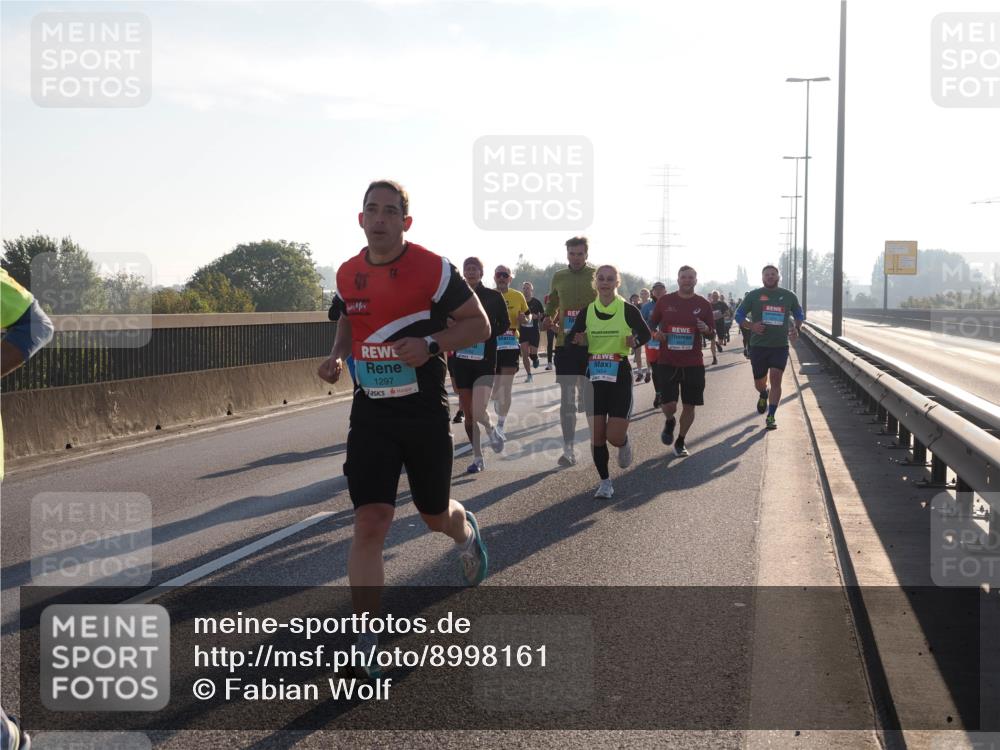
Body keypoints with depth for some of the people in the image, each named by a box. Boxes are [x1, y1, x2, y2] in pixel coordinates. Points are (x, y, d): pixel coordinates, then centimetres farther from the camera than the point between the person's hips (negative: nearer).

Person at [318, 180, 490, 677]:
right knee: (369, 523, -10)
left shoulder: (434, 269, -10)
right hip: (370, 414, 2)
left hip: (425, 412, -2)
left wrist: (431, 343, -21)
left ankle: (465, 531, 54)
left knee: (435, 514, 14)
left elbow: (479, 324, -4)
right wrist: (337, 356, 2)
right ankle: (367, 644, -5)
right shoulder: (347, 275, 4)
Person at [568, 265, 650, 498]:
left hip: (620, 375, -3)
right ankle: (605, 482, 16)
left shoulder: (628, 310, -5)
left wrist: (635, 342, -14)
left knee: (614, 436, -9)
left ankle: (624, 443, 28)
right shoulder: (587, 311, 3)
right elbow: (572, 336, 10)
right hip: (594, 375, 3)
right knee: (596, 435, 1)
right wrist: (579, 341, -13)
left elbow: (645, 334, 8)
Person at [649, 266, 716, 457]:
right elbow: (651, 324, 14)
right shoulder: (665, 301, 2)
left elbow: (712, 333, 9)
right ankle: (669, 422, 26)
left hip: (694, 363, 1)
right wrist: (656, 334, -8)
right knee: (669, 405, -11)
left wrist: (706, 330, -14)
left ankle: (681, 441, 25)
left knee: (689, 406, 5)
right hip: (667, 362, -1)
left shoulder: (703, 304, 3)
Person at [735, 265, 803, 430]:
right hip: (758, 346, 0)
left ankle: (771, 417, -5)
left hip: (780, 346, 0)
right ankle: (763, 395, 45)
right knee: (759, 383, 9)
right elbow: (739, 315, 6)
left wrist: (796, 329, 0)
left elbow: (799, 315, 20)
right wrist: (751, 326, -13)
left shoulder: (789, 296, 6)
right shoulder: (753, 296, 2)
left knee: (776, 379, -11)